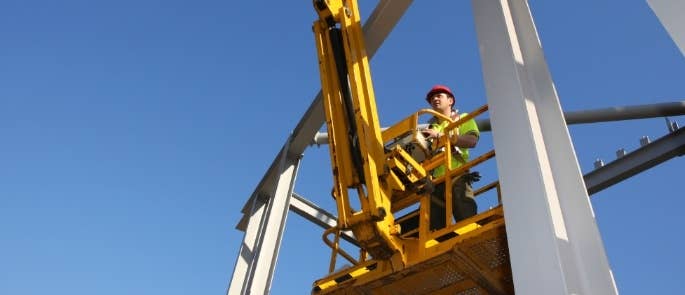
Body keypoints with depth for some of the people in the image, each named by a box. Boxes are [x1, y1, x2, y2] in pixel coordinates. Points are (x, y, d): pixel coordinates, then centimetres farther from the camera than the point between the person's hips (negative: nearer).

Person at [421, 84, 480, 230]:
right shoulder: (430, 128, 28)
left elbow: (472, 140, -4)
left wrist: (441, 136, -10)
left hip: (457, 177, -4)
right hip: (435, 181, 4)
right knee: (436, 227, -2)